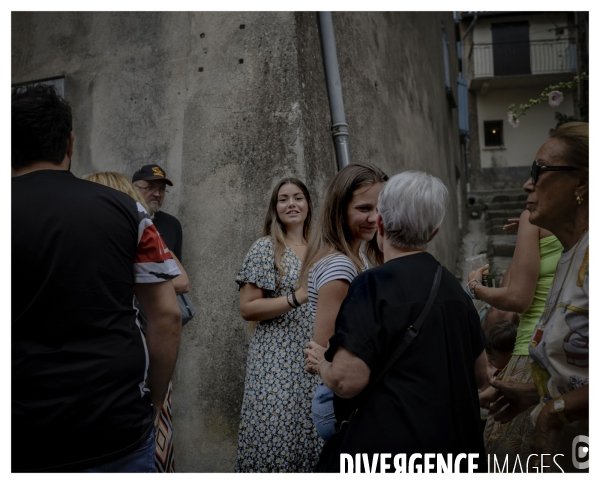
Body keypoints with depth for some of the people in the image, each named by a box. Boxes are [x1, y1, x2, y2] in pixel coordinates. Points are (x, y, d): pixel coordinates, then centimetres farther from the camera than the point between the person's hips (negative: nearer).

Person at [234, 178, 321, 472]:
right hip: (277, 360, -5)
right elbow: (247, 308, -10)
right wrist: (297, 298, -19)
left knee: (310, 435, 8)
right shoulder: (265, 248, -4)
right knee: (275, 435, -5)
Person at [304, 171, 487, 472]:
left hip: (391, 448, -6)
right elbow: (479, 375, 10)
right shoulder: (451, 285, 1)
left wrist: (321, 364, -3)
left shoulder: (374, 285, -18)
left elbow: (347, 381, -24)